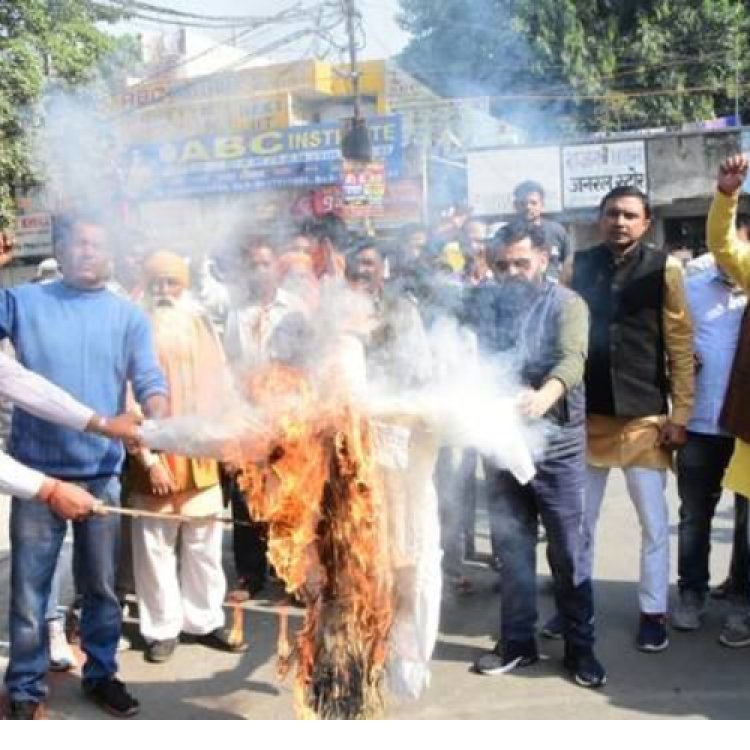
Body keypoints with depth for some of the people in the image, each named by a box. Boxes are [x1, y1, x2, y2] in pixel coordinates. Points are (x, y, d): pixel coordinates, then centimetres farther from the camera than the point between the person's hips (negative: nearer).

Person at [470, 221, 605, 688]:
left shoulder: (566, 304, -6)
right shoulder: (487, 304, 6)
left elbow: (573, 358, -24)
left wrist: (544, 395, -44)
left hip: (557, 446, -3)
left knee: (568, 552, 5)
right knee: (512, 549, 12)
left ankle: (581, 648, 20)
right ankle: (518, 642, 26)